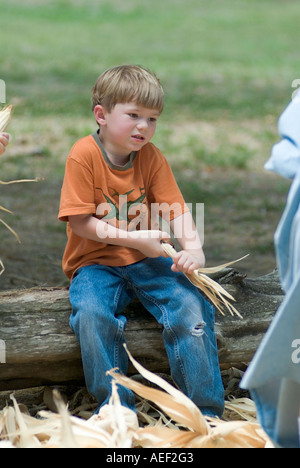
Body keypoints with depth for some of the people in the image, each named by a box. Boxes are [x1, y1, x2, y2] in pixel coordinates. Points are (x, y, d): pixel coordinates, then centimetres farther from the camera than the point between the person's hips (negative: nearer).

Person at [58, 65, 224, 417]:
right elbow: (80, 222, -13)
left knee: (193, 306, -21)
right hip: (96, 262, -3)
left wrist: (193, 248, -24)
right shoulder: (84, 154, -10)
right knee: (91, 314, -33)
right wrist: (134, 238, -20)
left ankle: (205, 411, -13)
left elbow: (175, 210, -4)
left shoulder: (152, 157, 2)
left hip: (148, 261, 3)